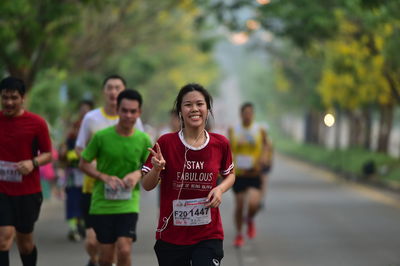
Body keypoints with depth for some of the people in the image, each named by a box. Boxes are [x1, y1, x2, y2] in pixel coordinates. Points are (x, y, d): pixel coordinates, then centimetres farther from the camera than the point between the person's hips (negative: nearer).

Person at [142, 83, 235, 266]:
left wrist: (220, 189, -3)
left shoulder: (220, 144, 0)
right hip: (171, 236, 0)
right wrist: (156, 169, -21)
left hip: (209, 236, 0)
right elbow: (147, 186, 0)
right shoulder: (166, 142, -5)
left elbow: (230, 174, 18)